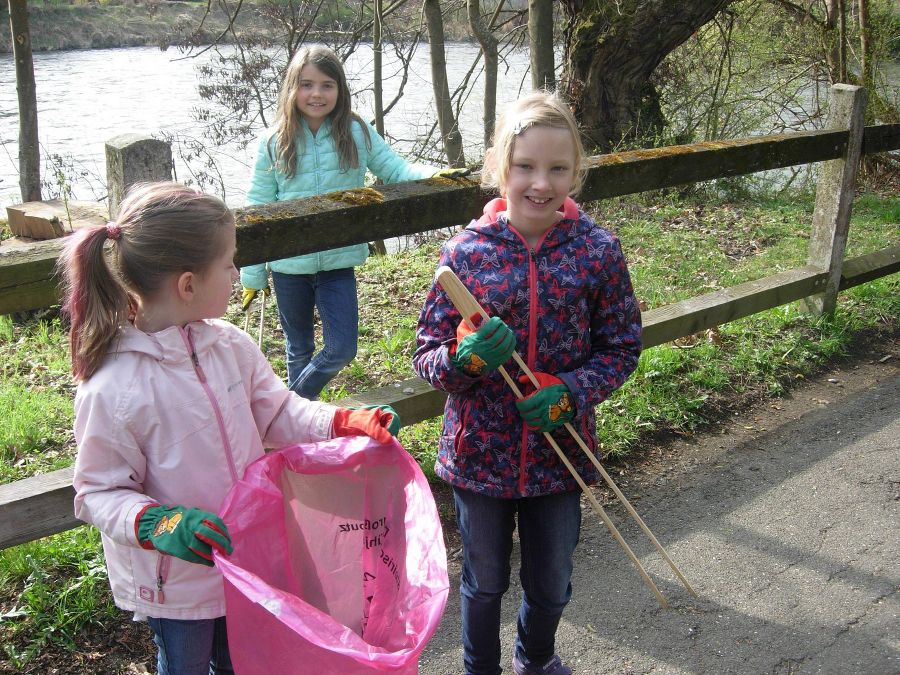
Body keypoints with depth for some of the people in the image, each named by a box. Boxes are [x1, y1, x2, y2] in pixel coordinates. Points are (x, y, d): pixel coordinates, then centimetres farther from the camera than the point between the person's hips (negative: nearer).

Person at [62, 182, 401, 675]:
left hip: (245, 556, 6)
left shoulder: (229, 345, -9)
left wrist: (351, 423, -14)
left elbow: (277, 414, 0)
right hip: (175, 582, -5)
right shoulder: (112, 389, -26)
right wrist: (161, 525, -35)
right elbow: (99, 493, -18)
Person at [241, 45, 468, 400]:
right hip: (288, 266, 0)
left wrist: (432, 173, -25)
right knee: (299, 349, 17)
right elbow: (258, 209, -3)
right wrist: (253, 274, -2)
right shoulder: (274, 142, -6)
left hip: (338, 262, 0)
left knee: (342, 350, 1)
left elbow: (395, 170, -2)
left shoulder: (357, 133, -5)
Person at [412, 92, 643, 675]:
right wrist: (465, 356, -29)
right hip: (480, 451, -1)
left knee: (551, 582, 22)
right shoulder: (467, 251, -12)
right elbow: (426, 357, -7)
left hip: (559, 451, 1)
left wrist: (571, 392, -20)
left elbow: (622, 347, -3)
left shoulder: (598, 250, -11)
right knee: (484, 581, 19)